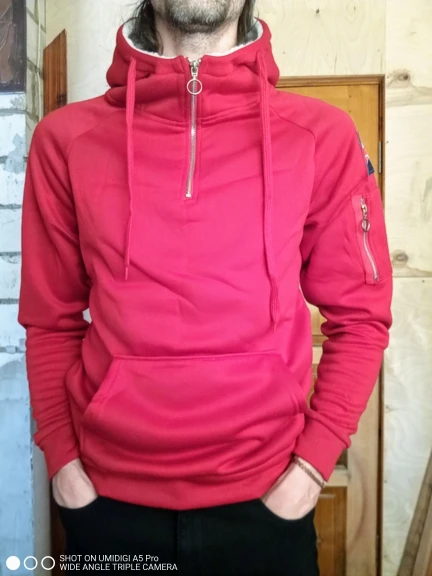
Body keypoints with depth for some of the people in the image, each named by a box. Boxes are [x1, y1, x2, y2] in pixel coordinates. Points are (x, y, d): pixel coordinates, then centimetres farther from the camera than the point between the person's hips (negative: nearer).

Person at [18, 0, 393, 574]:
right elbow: (50, 319, 3)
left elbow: (360, 314, -1)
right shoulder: (66, 139, -2)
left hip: (266, 498, 0)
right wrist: (62, 460, -2)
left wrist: (312, 464, -6)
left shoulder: (321, 135, -5)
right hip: (107, 499, 2)